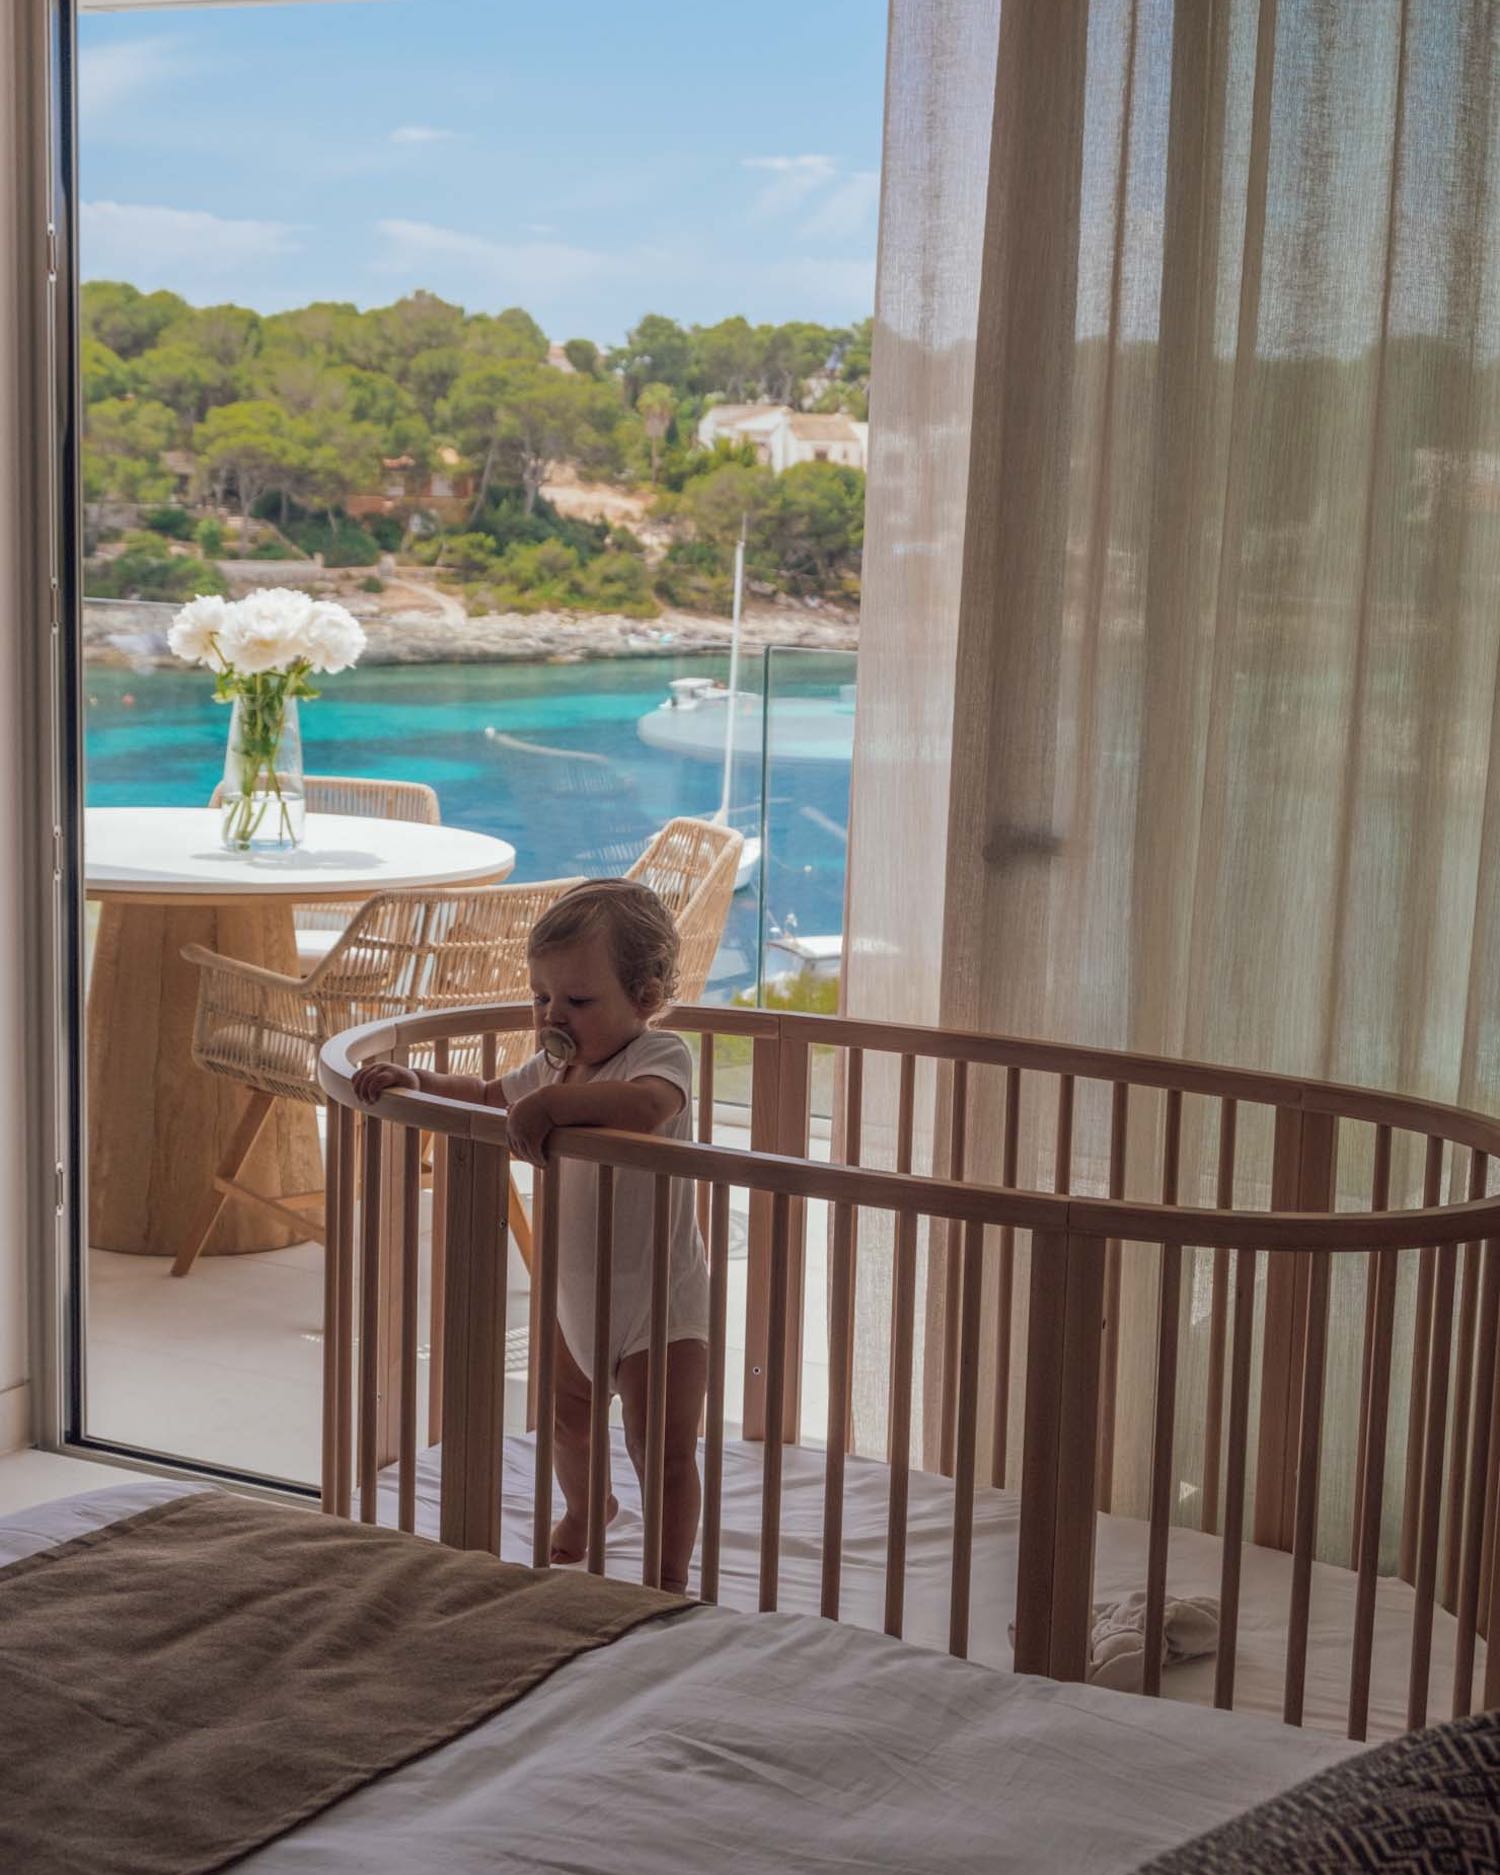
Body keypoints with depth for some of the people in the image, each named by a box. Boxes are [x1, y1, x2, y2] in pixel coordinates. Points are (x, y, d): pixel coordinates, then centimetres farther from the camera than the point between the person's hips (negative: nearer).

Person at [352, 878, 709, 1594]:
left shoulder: (661, 1056, -23)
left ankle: (670, 1580, 15)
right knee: (566, 1415, 26)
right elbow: (487, 1095, 20)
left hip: (659, 1299, -8)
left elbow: (646, 1106, -48)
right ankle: (585, 1508, 55)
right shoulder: (555, 1064, 3)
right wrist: (417, 1079, 5)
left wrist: (548, 1103, -49)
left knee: (663, 1450, -2)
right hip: (576, 1293, 8)